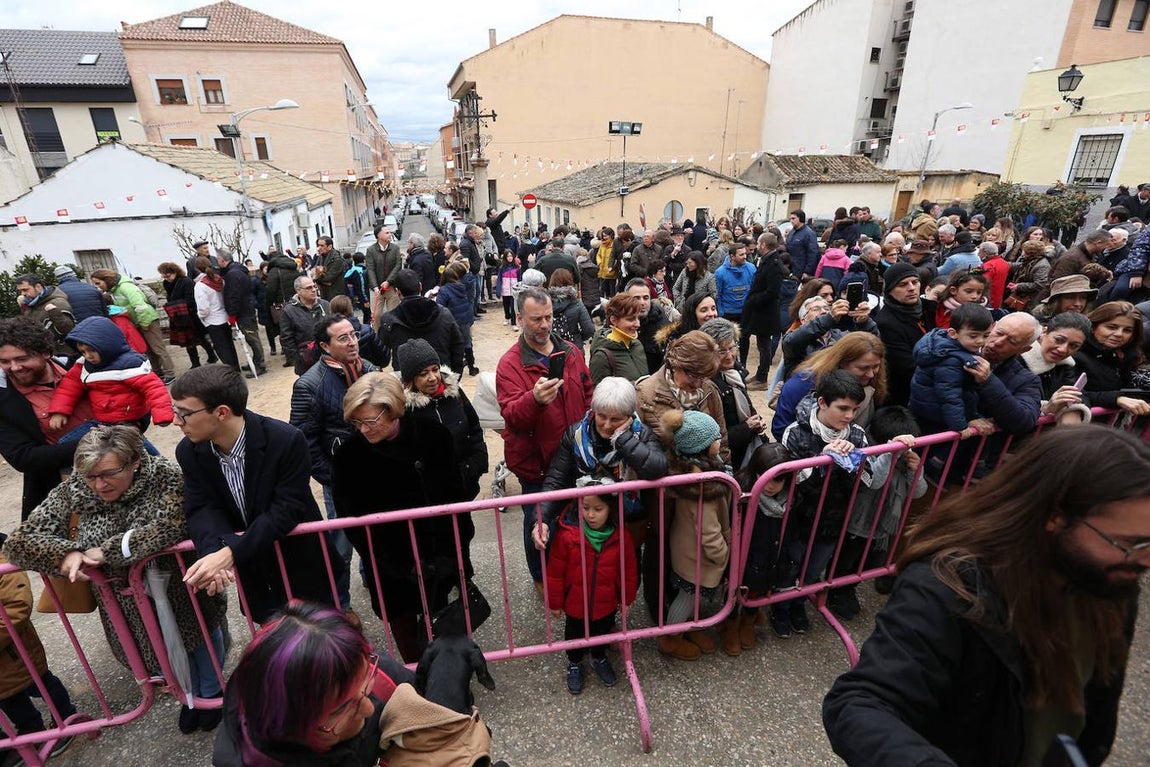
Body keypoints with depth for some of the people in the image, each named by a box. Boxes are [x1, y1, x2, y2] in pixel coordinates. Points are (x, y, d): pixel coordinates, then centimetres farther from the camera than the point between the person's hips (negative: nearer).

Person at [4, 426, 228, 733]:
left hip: (179, 588, -3)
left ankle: (212, 692, 52)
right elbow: (18, 541, -10)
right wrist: (65, 553, -29)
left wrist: (109, 550, -30)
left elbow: (171, 527, -36)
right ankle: (192, 694, 54)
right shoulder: (72, 491, -14)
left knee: (202, 634, 21)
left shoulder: (164, 475, -25)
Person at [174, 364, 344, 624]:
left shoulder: (286, 441, -28)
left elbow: (287, 510, -26)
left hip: (300, 562, -4)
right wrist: (212, 551, -30)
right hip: (252, 570, 4)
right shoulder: (189, 451, -10)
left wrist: (230, 552, -34)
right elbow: (201, 508, -9)